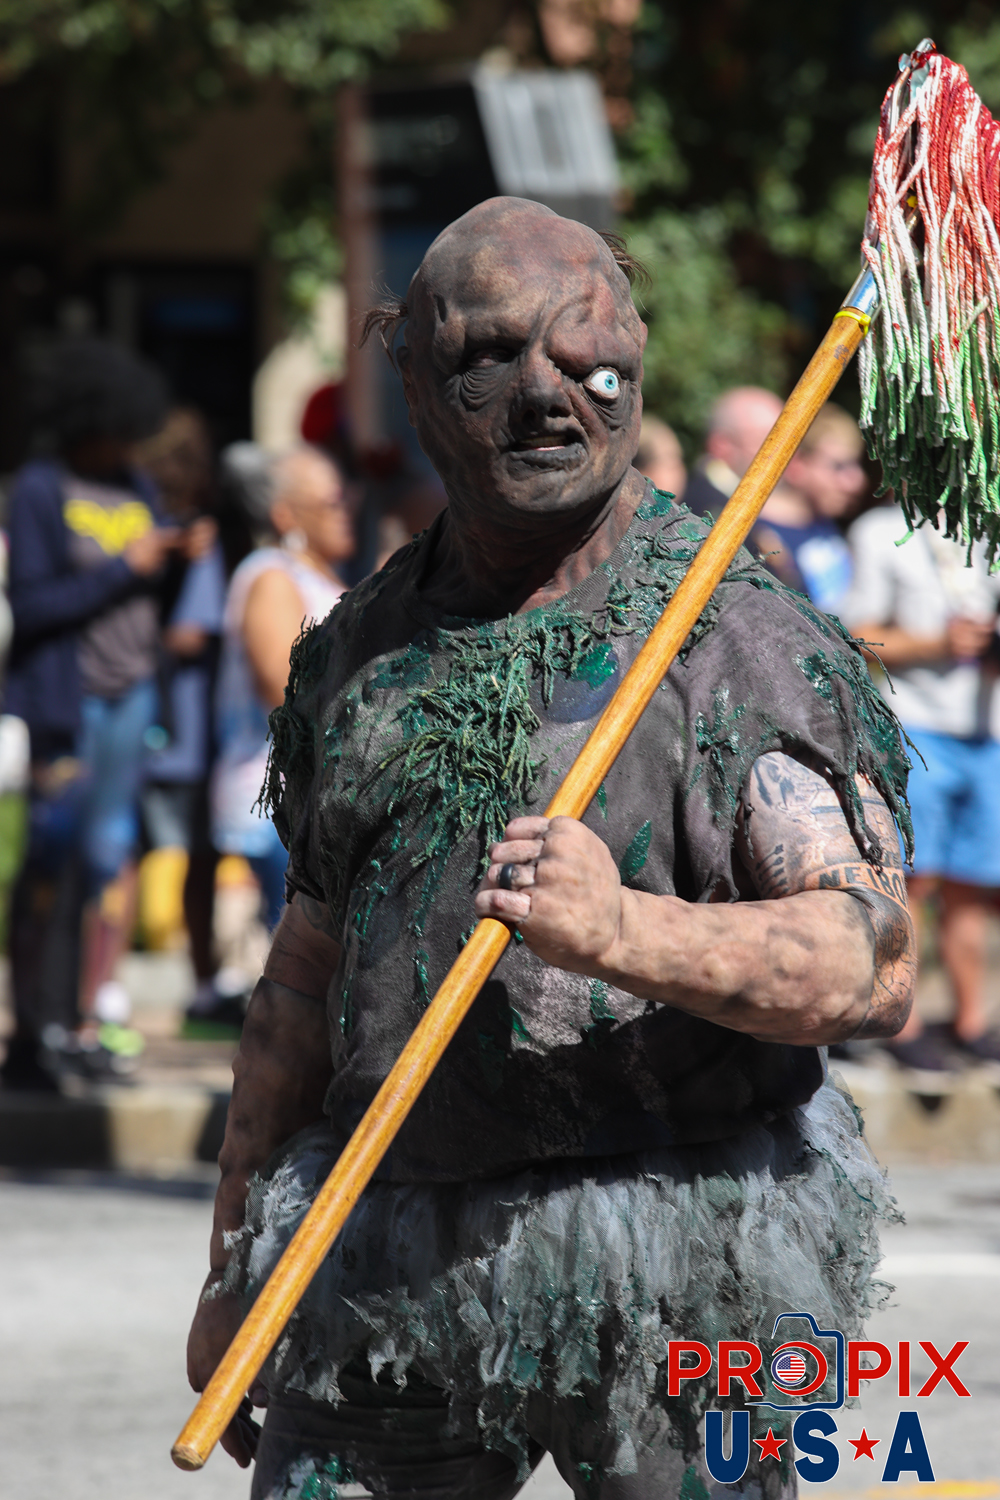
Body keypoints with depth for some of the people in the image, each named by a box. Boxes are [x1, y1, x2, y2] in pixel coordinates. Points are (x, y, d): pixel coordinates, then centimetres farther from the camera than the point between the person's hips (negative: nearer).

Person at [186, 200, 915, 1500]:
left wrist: (622, 930, -30)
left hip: (678, 1274, -4)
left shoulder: (747, 643, -5)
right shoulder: (360, 651, 12)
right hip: (387, 1259, 4)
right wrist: (237, 1259, 19)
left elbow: (877, 966, -15)